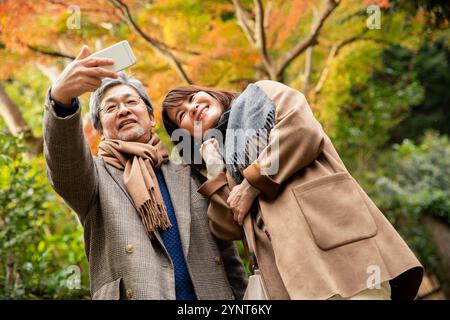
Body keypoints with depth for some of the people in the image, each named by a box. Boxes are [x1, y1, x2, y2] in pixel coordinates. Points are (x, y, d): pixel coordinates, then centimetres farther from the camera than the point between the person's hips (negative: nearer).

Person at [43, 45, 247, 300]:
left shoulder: (188, 174, 16)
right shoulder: (94, 176, 10)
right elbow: (64, 164, -13)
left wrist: (244, 297, 5)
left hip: (211, 293, 2)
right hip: (136, 294, -2)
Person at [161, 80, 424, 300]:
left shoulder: (262, 93, 18)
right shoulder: (225, 156, 27)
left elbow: (303, 128, -4)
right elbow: (228, 228, 12)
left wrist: (251, 185, -1)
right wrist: (215, 169, 11)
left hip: (334, 237, -4)